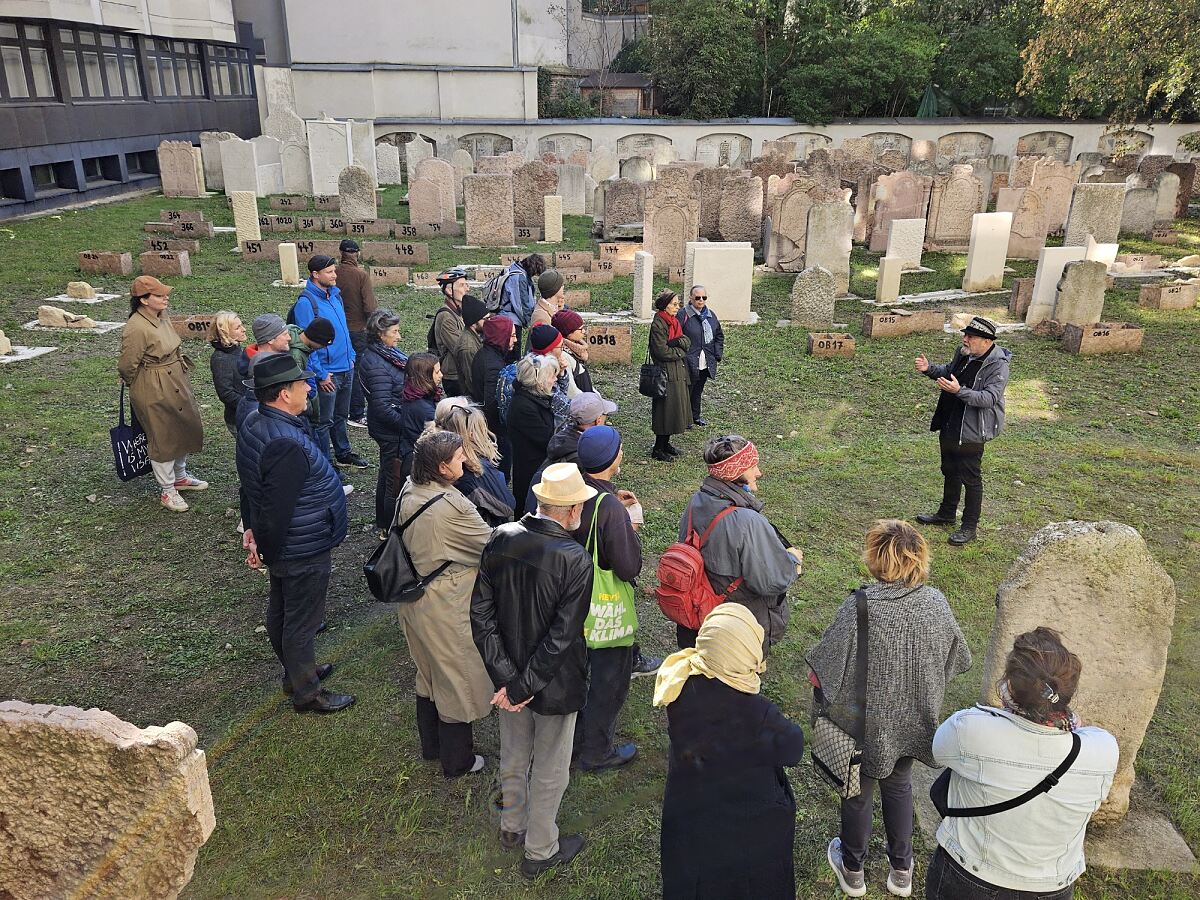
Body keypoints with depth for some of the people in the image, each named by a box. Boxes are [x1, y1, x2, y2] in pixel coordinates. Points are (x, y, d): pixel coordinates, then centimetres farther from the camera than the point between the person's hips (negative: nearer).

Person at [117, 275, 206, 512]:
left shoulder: (162, 316, 0)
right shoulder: (136, 329, -25)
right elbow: (126, 366, -18)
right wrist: (140, 388, -2)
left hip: (177, 383, 9)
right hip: (154, 391, -9)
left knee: (184, 428, 21)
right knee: (163, 438, 5)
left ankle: (180, 476, 42)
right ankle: (167, 490, 21)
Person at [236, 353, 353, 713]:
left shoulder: (254, 422, 0)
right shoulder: (286, 445, -33)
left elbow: (250, 483, 11)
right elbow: (277, 507, -28)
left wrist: (252, 527, 18)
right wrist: (266, 553, -14)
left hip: (284, 545, 10)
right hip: (303, 551, -10)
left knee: (280, 611, 24)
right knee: (302, 621, 8)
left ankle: (297, 670, 46)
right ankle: (306, 693, 26)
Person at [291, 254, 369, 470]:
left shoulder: (335, 294, 8)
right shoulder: (306, 302, -17)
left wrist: (351, 356, 14)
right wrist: (321, 374, -19)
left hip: (346, 369, 8)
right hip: (327, 374, -8)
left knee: (340, 416, 22)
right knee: (324, 422, 4)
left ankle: (343, 454, 36)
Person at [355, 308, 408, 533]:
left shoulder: (390, 353, 6)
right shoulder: (376, 365, -24)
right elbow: (382, 407, -27)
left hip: (392, 429, 11)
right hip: (391, 431, -11)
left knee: (387, 475, 22)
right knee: (396, 480, 1)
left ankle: (382, 524, 38)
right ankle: (391, 529, 15)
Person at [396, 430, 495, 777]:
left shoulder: (408, 491, -5)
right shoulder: (453, 507, -29)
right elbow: (493, 546, -18)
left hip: (413, 600, 8)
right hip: (446, 608, -8)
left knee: (429, 673, 26)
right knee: (457, 680, 12)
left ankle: (431, 745, 44)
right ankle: (457, 759, 30)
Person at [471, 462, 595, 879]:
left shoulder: (500, 539, -13)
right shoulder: (576, 560, -28)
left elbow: (480, 612, -10)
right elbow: (562, 637, -27)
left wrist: (506, 678, -9)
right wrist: (524, 687, -17)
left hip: (509, 676, 5)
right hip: (554, 684, -5)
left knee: (513, 758, 28)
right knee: (549, 772, 19)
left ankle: (512, 826, 52)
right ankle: (540, 851, 39)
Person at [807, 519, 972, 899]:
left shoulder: (859, 610, -32)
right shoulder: (936, 603, -17)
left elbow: (819, 676, -26)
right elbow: (956, 662, -1)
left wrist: (816, 678, -3)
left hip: (866, 726, -4)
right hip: (914, 721, 4)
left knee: (858, 794, 21)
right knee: (898, 785, 29)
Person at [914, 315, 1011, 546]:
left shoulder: (997, 365, -21)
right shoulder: (963, 354, 3)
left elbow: (989, 398, -29)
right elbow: (948, 371, 22)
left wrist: (959, 391, -41)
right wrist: (929, 369, 3)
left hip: (970, 432, -8)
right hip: (949, 426, 8)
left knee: (971, 479, 4)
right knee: (950, 472, 22)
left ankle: (970, 526, 17)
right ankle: (947, 514, 40)